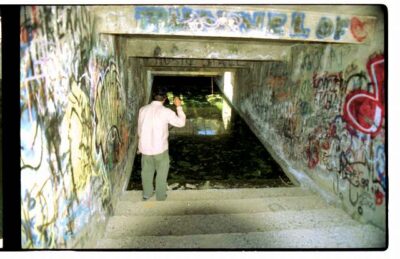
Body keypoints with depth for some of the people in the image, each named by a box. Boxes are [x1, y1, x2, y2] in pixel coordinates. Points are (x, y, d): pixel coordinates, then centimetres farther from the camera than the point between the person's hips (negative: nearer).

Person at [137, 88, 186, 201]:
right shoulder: (166, 111, -15)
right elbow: (181, 123, -6)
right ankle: (160, 196, 26)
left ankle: (147, 194, 35)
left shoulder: (142, 110, -2)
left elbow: (139, 129, 7)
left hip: (144, 147, 4)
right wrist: (179, 106, 2)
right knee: (161, 172, 15)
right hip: (160, 148, -4)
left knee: (147, 171, 21)